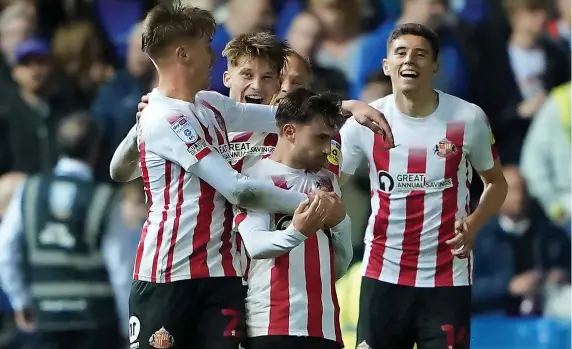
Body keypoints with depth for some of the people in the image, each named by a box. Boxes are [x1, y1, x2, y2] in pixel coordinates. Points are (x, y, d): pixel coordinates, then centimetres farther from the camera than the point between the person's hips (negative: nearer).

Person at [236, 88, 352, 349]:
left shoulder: (327, 181, 21)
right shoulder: (255, 176, -1)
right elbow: (254, 245, -16)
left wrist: (340, 222, 2)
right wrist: (296, 232, -35)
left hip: (324, 327, 6)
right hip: (271, 326, -6)